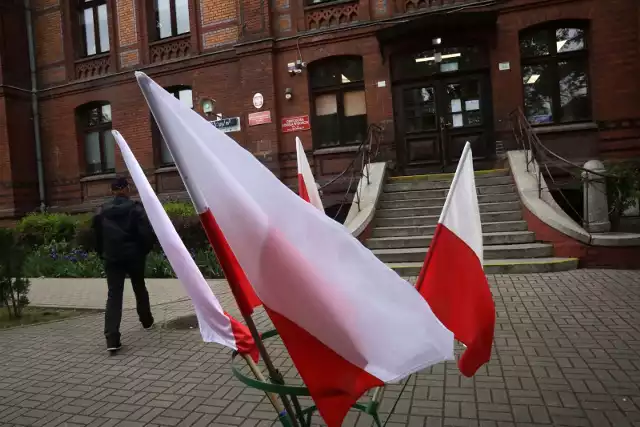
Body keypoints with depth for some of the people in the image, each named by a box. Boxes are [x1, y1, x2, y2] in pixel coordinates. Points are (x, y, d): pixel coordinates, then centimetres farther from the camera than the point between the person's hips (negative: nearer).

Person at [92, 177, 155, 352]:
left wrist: (102, 254, 20)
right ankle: (146, 321, 36)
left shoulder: (102, 211, 4)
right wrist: (145, 250, 1)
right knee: (140, 289, 20)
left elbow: (96, 235, 10)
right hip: (134, 255, -2)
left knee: (113, 295, -1)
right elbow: (146, 232, -15)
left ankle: (112, 338, -11)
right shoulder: (136, 208, -8)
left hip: (112, 258, 2)